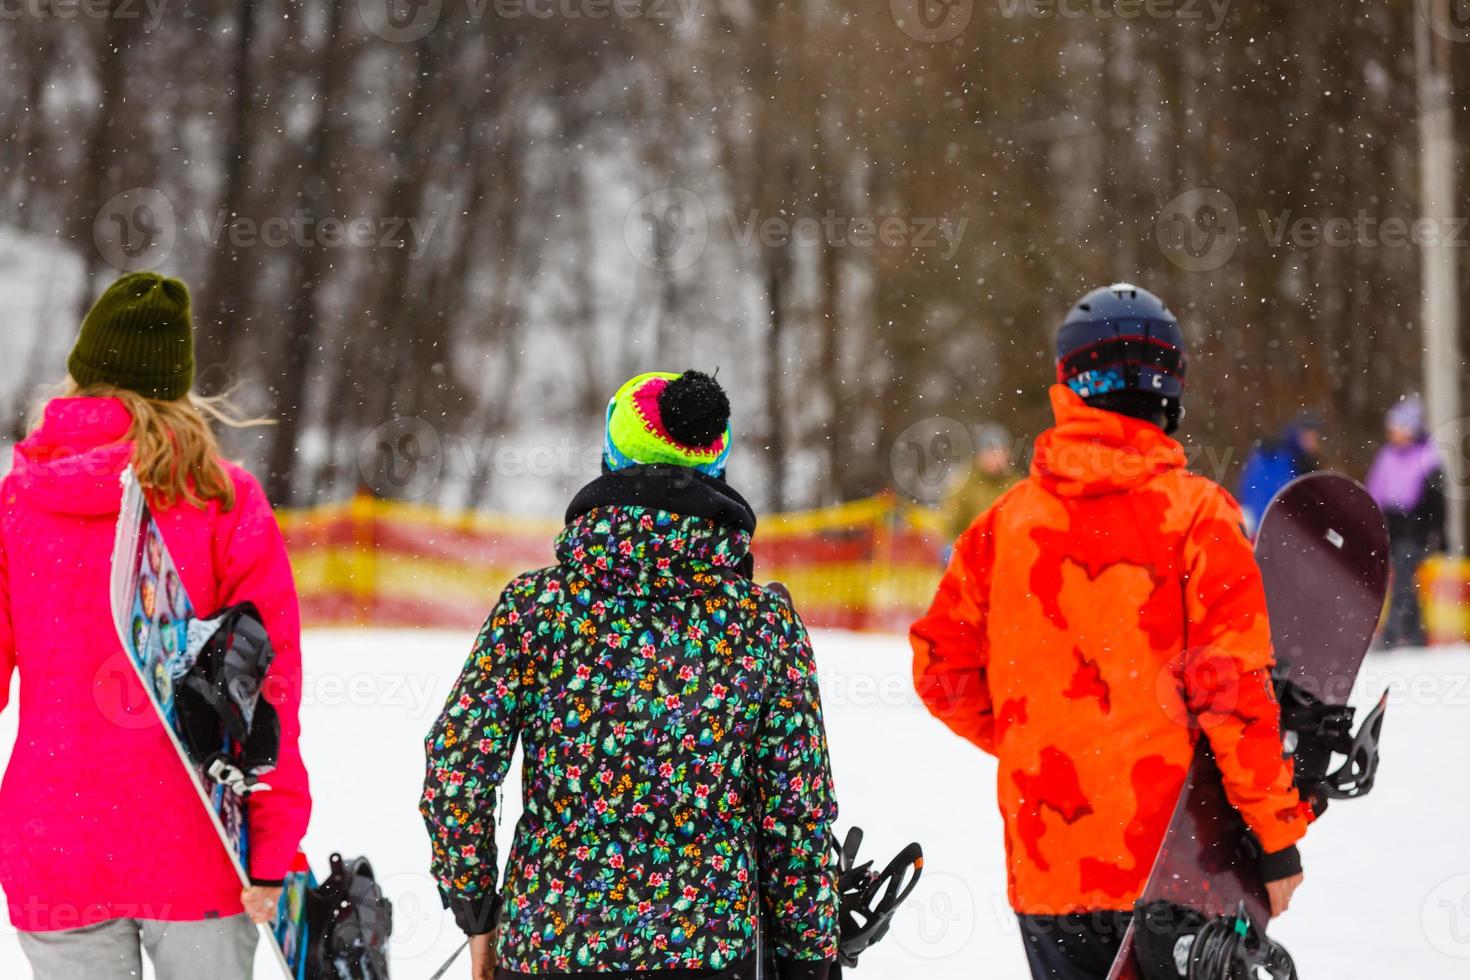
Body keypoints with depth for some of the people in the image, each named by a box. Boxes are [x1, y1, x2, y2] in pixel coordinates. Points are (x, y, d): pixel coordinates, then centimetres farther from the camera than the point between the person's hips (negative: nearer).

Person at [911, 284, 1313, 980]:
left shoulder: (1007, 520, 4)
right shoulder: (1195, 513, -7)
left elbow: (941, 667, 8)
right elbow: (1233, 688, -11)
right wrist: (1278, 833, -6)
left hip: (1044, 859, 4)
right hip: (1166, 855, -4)